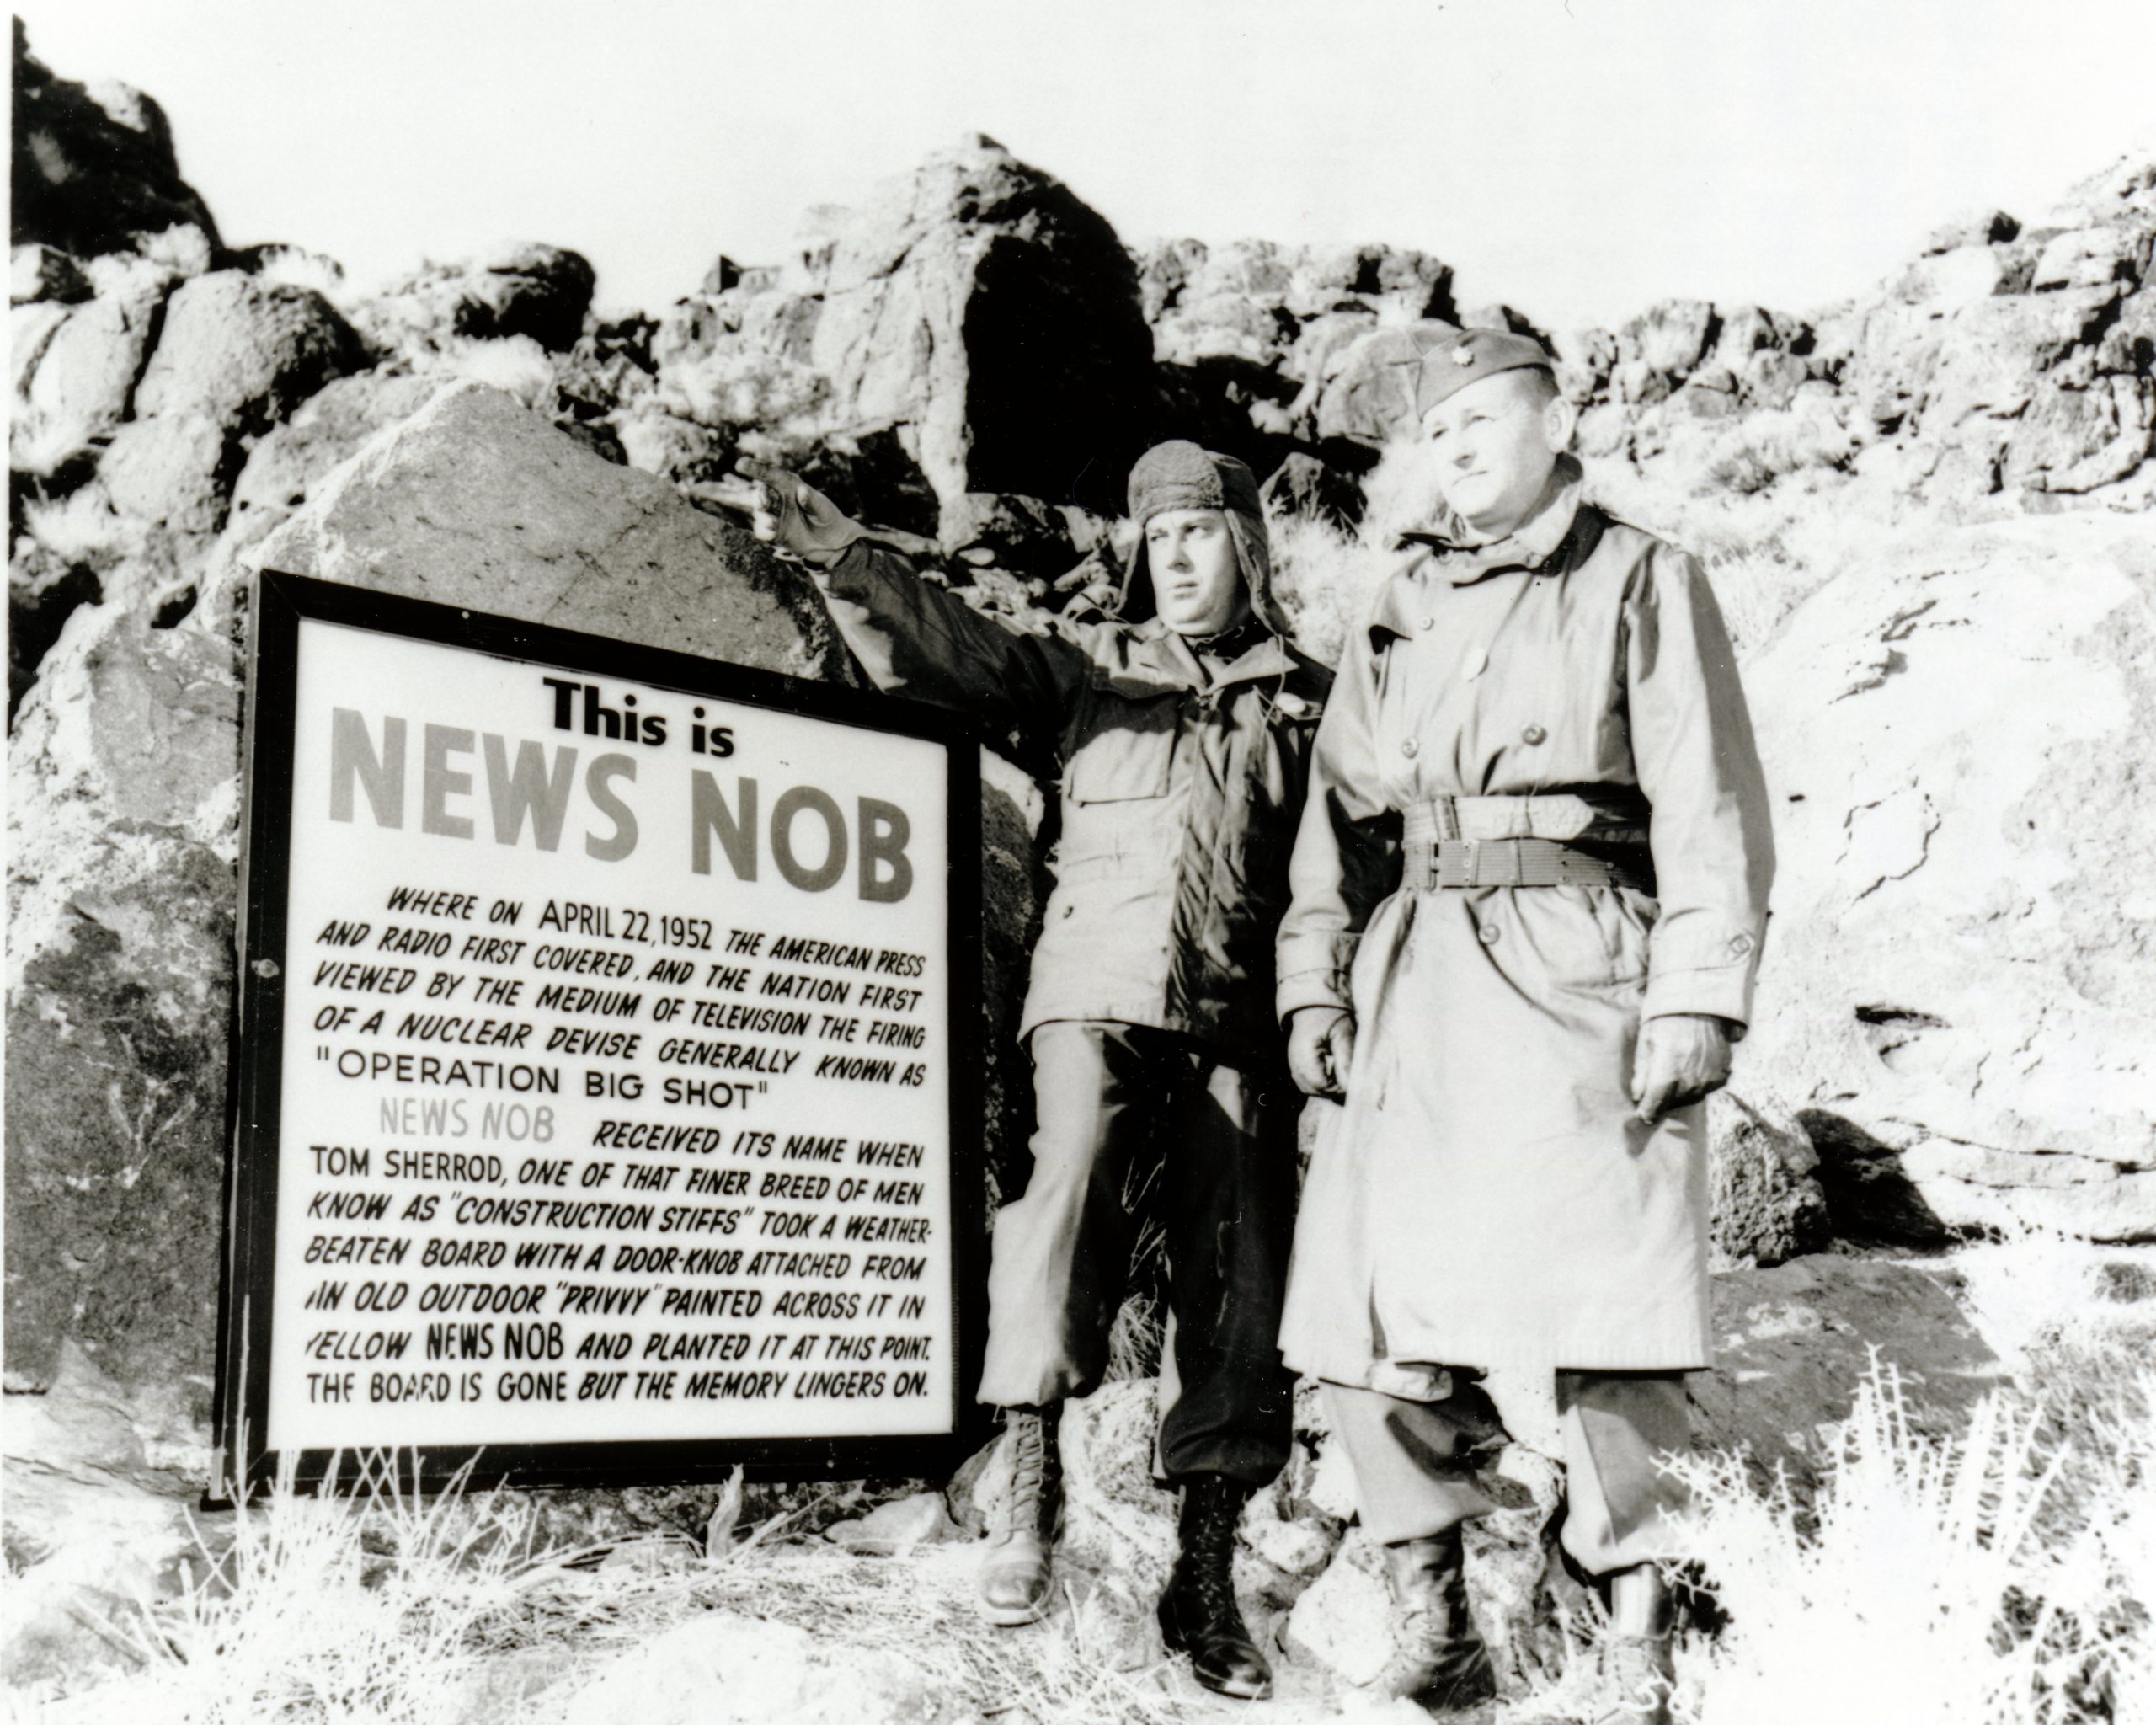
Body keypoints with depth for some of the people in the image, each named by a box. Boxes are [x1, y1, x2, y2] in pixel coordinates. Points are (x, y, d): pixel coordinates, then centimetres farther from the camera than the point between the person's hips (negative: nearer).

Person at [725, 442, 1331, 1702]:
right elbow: (950, 651, 0)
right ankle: (1031, 1477, -17)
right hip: (1100, 992, -1)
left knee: (1238, 1282, 0)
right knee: (1070, 1175, -28)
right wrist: (844, 562, -15)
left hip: (1241, 1018, 1)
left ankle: (1207, 1575, 11)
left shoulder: (1309, 699, 15)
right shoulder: (1092, 664, 13)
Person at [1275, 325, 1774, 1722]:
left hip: (1577, 973, -4)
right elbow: (1339, 808, 21)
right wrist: (1315, 981, 11)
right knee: (1374, 1289, -2)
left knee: (1604, 1297, -9)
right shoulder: (1401, 610, 21)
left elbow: (1710, 807, -1)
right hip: (1415, 979, 5)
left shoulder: (1641, 583, 7)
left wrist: (1697, 999, -10)